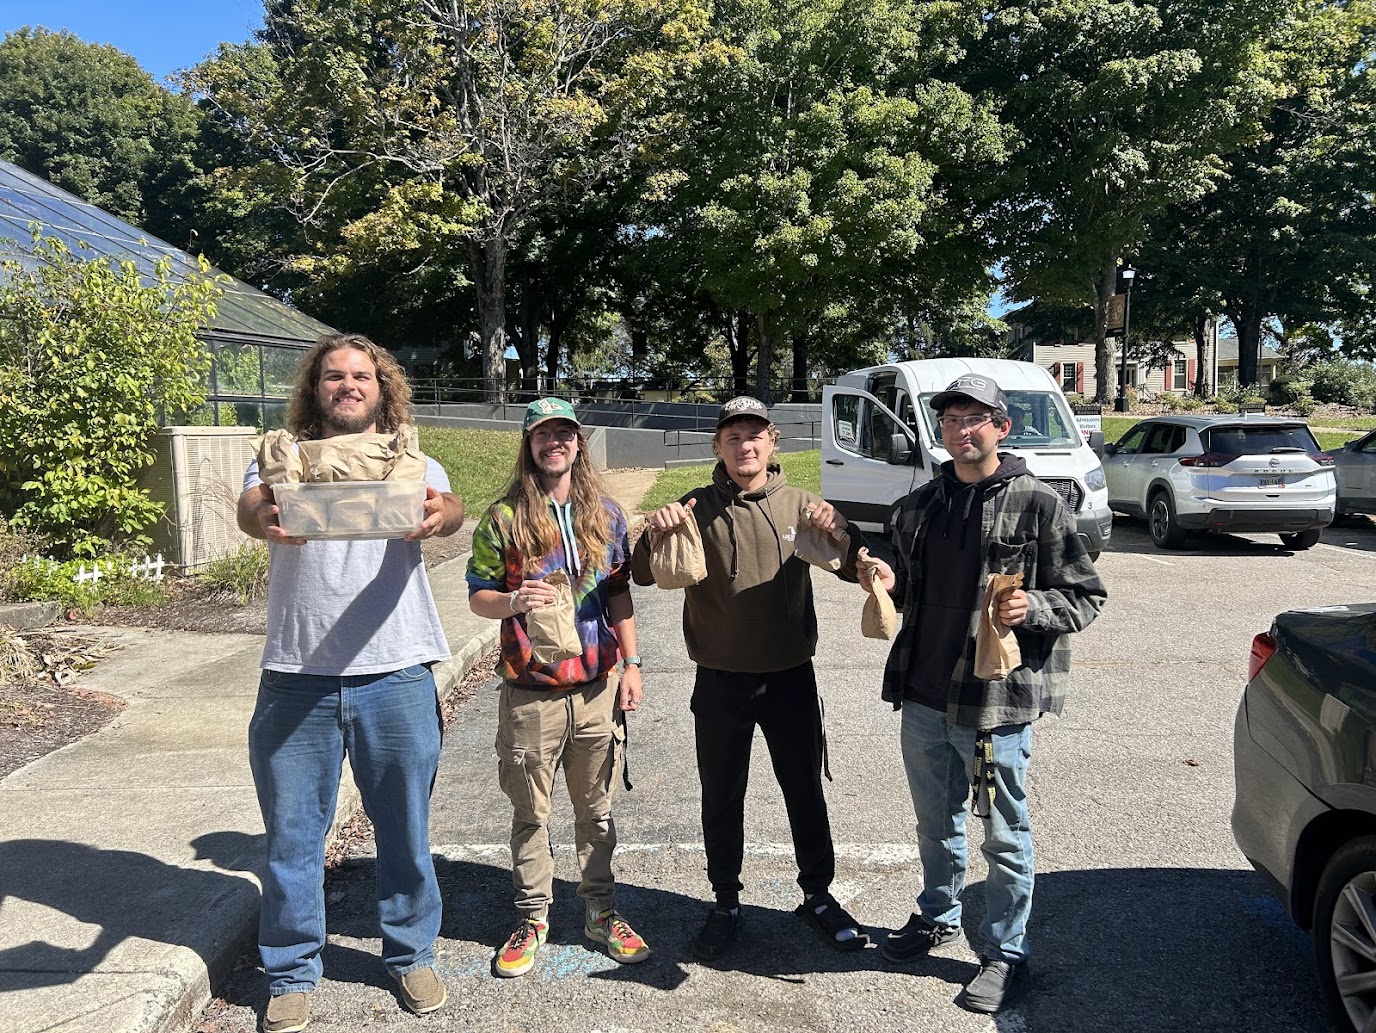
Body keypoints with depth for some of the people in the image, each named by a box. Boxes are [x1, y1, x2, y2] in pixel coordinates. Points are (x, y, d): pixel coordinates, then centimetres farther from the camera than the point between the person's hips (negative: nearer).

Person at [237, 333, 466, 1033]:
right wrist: (262, 518, -39)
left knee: (405, 829, 12)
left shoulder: (410, 464, 7)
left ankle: (411, 954, 32)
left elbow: (449, 507, -14)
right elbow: (250, 505, -13)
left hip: (396, 674, 0)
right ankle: (292, 973, 30)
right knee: (292, 832, 11)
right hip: (296, 679, 0)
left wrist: (441, 514, -39)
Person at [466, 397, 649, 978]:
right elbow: (477, 597, -2)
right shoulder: (505, 517, -3)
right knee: (530, 813, 9)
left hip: (597, 688, 2)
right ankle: (532, 917, 26)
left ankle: (600, 912, 28)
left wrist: (631, 663, 6)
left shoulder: (605, 513, 6)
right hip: (531, 693, -2)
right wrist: (514, 601, -23)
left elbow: (619, 594, 11)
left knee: (596, 809, 13)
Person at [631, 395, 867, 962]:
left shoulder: (801, 506, 0)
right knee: (722, 801, 12)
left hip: (791, 678, 1)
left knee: (805, 793, 15)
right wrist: (655, 534, -30)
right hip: (720, 684, -1)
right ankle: (726, 904, 31)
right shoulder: (695, 509, -4)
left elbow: (859, 570, -2)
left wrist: (842, 533, -24)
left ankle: (818, 897, 34)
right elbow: (644, 575, -8)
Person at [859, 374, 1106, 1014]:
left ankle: (1006, 952, 26)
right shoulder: (920, 505, 9)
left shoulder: (1036, 504, -8)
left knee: (1004, 836, 9)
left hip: (997, 701, -5)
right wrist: (888, 582, 0)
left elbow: (1087, 596, -6)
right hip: (923, 696, 6)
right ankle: (939, 916, 43)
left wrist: (1033, 608, -24)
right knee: (935, 823, 22)